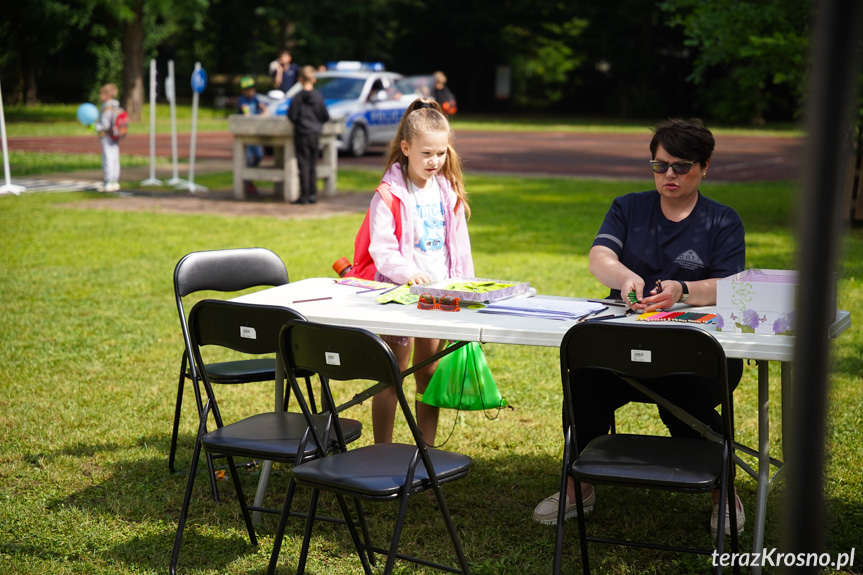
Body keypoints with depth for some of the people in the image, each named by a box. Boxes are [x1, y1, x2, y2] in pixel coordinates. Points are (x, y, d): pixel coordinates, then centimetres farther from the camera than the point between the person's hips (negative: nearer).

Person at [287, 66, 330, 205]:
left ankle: (304, 195, 0)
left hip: (301, 134, -3)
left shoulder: (297, 97, -11)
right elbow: (326, 116, 1)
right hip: (315, 135, 3)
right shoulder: (319, 97, -2)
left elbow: (292, 116, -10)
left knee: (304, 166, 0)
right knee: (313, 165, 11)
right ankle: (313, 195, 13)